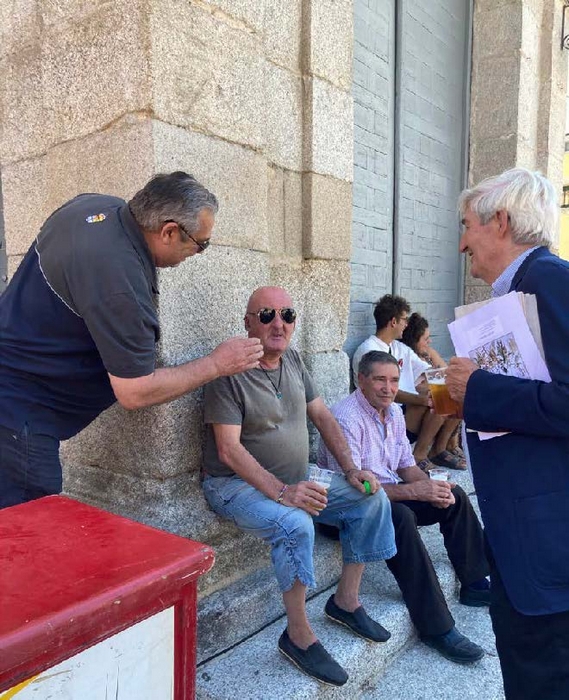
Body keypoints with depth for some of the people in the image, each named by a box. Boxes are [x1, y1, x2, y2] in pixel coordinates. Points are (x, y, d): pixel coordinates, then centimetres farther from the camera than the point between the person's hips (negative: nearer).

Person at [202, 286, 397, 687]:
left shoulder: (293, 360, 5)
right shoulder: (231, 371, -18)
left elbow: (323, 417, 10)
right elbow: (229, 449, -23)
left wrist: (351, 469, 0)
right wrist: (280, 492, -31)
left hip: (296, 480, 8)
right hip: (238, 485, -8)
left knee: (372, 497, 1)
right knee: (296, 525, -34)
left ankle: (346, 601, 14)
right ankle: (299, 637, -11)